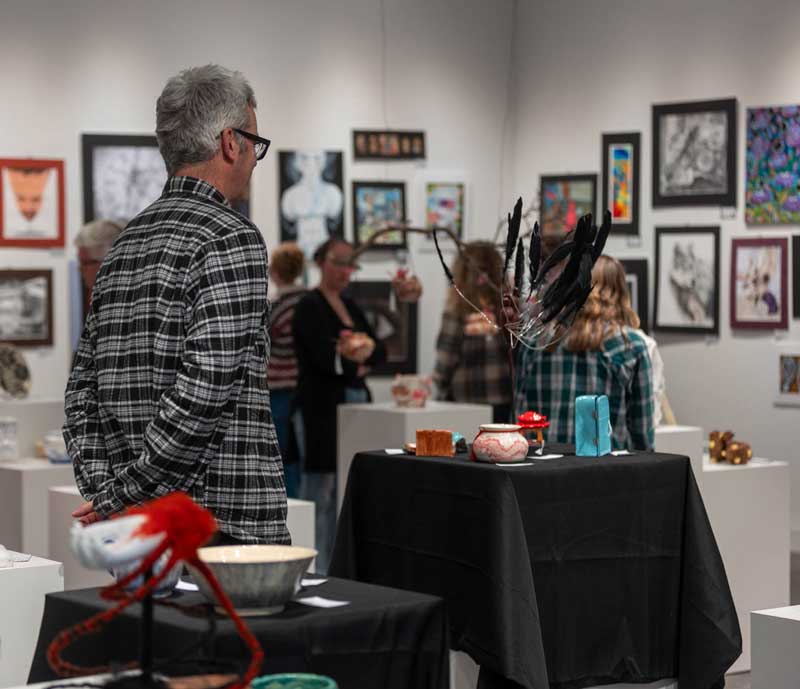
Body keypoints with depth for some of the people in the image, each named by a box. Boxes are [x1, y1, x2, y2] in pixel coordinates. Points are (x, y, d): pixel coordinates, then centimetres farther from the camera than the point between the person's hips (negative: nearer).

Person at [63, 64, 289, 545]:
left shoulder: (128, 240, 14)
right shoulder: (234, 239, -11)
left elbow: (83, 389, 13)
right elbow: (205, 387, -20)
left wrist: (104, 492, 8)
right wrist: (126, 495, -14)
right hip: (224, 525, -8)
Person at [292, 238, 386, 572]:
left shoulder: (350, 307, 18)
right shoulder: (310, 307, -6)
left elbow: (380, 352, 12)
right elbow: (324, 359, -16)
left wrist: (362, 349, -9)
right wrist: (356, 363, -1)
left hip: (356, 401, 8)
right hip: (323, 406, -8)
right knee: (322, 486, -7)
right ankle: (315, 569, -4)